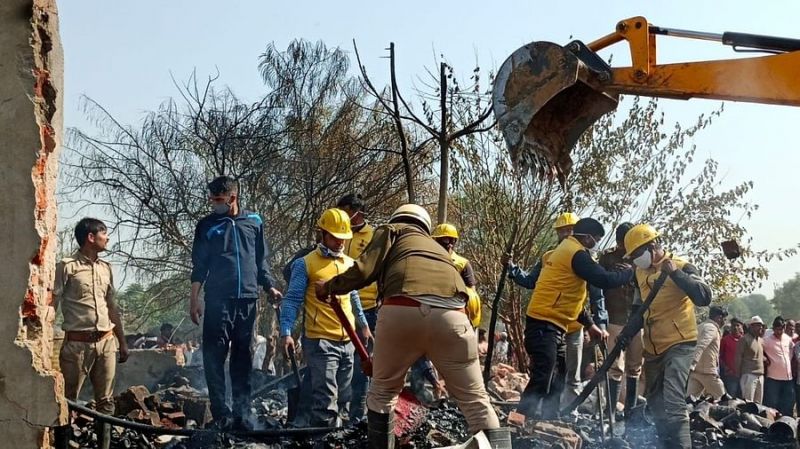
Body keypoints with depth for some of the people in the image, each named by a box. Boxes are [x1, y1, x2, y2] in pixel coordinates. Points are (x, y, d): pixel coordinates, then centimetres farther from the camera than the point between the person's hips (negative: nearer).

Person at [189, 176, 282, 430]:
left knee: (242, 358, 7)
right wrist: (194, 299, 0)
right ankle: (221, 414, -3)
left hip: (247, 299, 2)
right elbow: (199, 265, 6)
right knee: (215, 356, -7)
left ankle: (241, 413, 12)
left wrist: (270, 287, 7)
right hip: (218, 299, -1)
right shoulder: (207, 225, 6)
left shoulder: (254, 222, 9)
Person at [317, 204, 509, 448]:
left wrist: (329, 287, 29)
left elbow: (365, 270, 10)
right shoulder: (439, 249, 40)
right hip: (450, 316, 3)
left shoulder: (391, 231, 28)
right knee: (475, 401, 12)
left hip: (401, 311, -3)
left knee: (382, 394, 19)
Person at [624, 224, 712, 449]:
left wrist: (676, 273, -30)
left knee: (672, 405, -19)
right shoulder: (640, 272, 9)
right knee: (656, 404, 15)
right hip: (653, 348, 8)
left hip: (679, 345, -8)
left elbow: (704, 298, -25)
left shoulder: (681, 267, -11)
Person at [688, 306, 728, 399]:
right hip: (707, 371, -8)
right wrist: (693, 363, -34)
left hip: (695, 370, 8)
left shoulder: (701, 326, 19)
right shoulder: (711, 328, -10)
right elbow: (701, 346, -25)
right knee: (721, 399, 3)